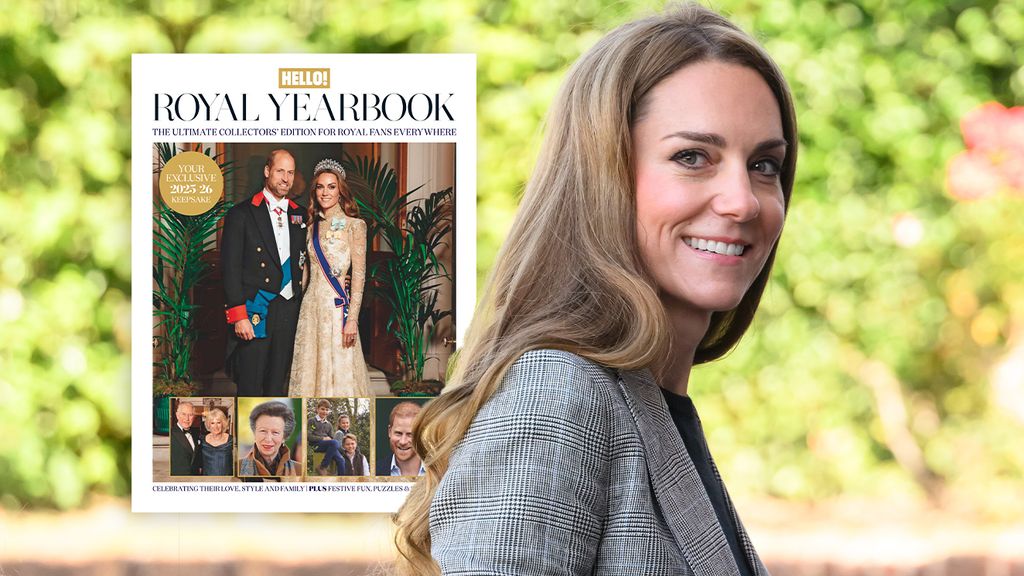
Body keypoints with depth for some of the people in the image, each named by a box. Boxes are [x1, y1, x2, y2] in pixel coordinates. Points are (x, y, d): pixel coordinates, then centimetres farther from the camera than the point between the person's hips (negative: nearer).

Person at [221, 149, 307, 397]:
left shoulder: (299, 215, 13)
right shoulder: (241, 214, -2)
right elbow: (230, 268, -6)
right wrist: (239, 316, -13)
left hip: (289, 311, 5)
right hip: (255, 311, -5)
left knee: (277, 387, 8)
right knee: (250, 388, -6)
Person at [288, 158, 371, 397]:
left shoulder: (354, 225, -3)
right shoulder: (313, 228, 13)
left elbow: (359, 274, -8)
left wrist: (352, 318, -15)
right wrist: (297, 303, 11)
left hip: (337, 305, -6)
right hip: (311, 306, 6)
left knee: (338, 368, -5)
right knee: (311, 367, 6)